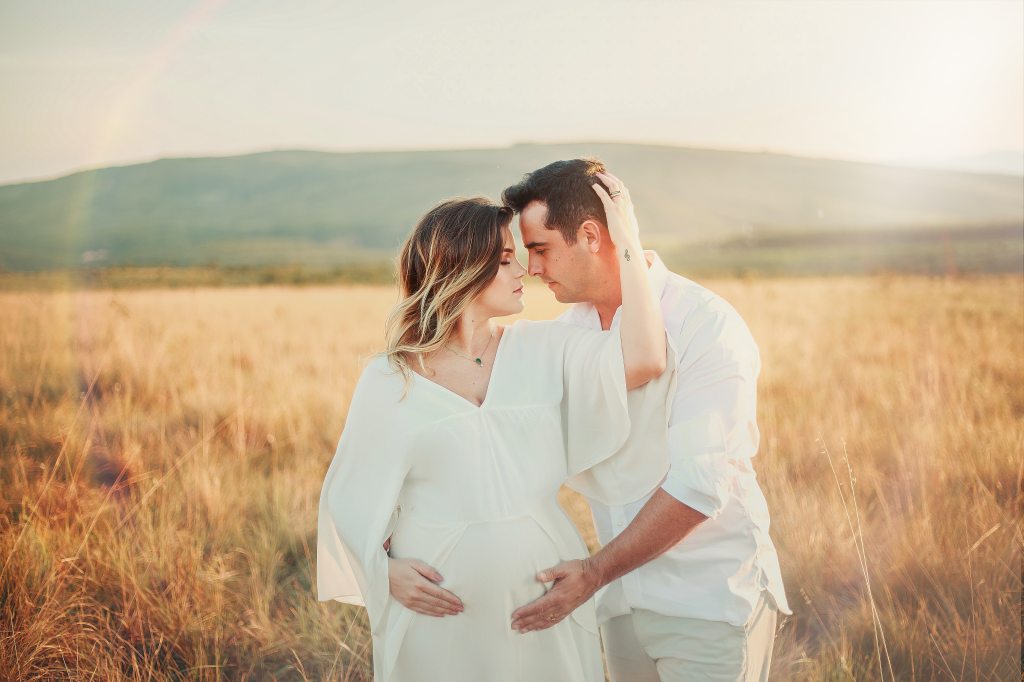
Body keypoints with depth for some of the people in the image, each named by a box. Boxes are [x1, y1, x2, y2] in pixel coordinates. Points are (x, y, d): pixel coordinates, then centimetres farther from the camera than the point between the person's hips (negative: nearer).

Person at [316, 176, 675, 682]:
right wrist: (385, 569, -16)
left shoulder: (542, 351, 1)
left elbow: (643, 361, -14)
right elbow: (351, 496, 1)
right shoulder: (389, 382, -4)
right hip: (439, 606, -2)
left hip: (541, 596, 3)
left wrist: (628, 244, -11)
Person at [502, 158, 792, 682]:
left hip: (711, 602, -6)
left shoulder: (707, 327, -16)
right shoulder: (568, 332, 5)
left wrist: (594, 573, -20)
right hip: (622, 602, 6)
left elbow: (698, 487, -22)